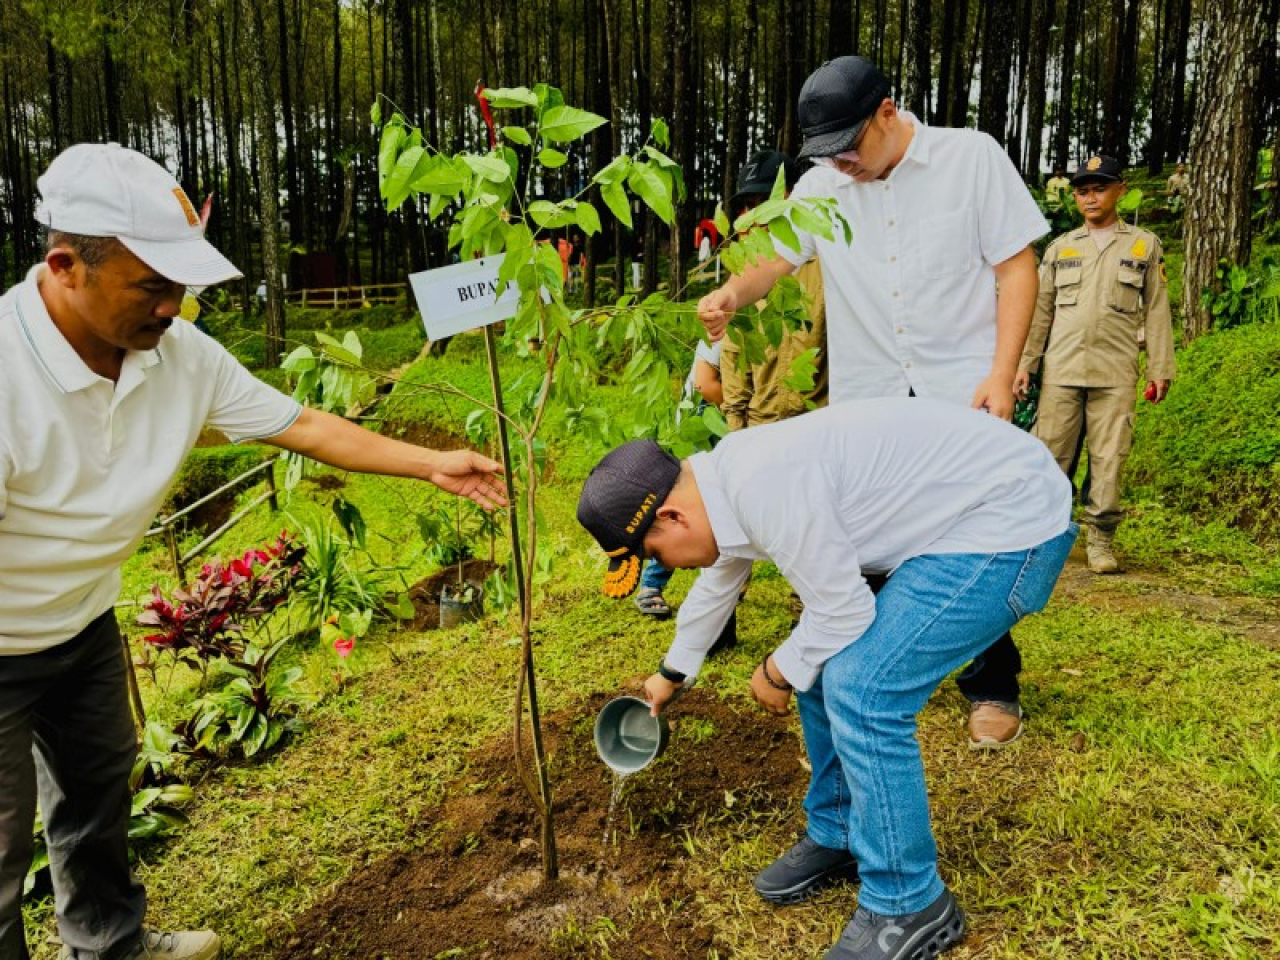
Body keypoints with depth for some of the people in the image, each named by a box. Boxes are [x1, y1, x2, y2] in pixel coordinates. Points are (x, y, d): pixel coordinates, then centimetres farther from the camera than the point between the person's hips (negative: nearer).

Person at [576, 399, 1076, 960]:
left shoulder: (764, 487, -28)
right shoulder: (728, 479, 5)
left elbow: (841, 612, -21)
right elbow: (717, 583, 23)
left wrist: (778, 673, 0)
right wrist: (672, 673, 40)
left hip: (1011, 520, -10)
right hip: (955, 513, 10)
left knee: (860, 689, -16)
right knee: (825, 665, 10)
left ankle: (908, 907, 3)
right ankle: (836, 835, 28)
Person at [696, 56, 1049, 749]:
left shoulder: (972, 157, -2)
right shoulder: (822, 186, 6)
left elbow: (1016, 266, -3)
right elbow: (772, 259, -3)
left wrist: (1002, 372, -12)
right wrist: (732, 292, -27)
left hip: (964, 394, -3)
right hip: (866, 403, 3)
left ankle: (992, 689, 22)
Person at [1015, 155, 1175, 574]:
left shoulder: (1145, 246, 13)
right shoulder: (1060, 248, 16)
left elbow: (1156, 312, 10)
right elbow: (1040, 309, 15)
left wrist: (1160, 370, 4)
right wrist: (1024, 362, 7)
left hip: (1115, 375, -1)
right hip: (1060, 371, 1)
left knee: (1108, 459, -3)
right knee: (1052, 456, -3)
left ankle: (1101, 540, 6)